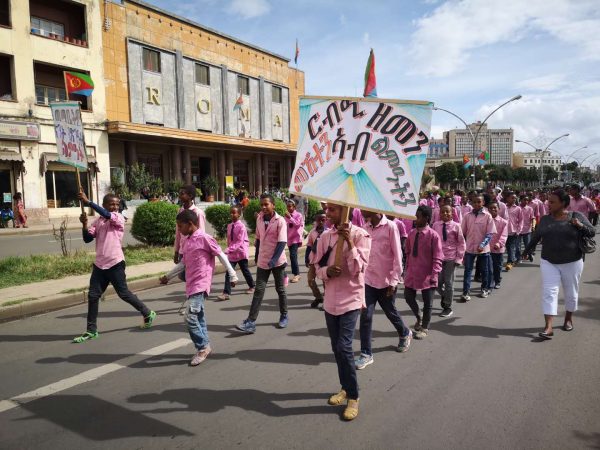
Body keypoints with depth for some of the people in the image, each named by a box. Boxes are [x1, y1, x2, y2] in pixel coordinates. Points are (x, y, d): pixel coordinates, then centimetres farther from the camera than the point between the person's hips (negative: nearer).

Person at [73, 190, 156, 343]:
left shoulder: (119, 219, -7)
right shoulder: (98, 222, 10)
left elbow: (106, 215, -27)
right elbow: (87, 239, 2)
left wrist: (87, 201, -28)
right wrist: (84, 224, -14)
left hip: (115, 263, -5)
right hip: (99, 264, 6)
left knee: (124, 293, 4)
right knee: (93, 296, 4)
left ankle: (148, 314, 23)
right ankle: (91, 330, 15)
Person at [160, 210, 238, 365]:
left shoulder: (204, 238, -11)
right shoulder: (186, 241, 12)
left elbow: (221, 255, -8)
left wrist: (232, 275, -7)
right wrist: (168, 276, 27)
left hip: (201, 284, -8)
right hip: (191, 285, 8)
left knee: (190, 316, -13)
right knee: (198, 317, 12)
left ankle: (203, 347, 3)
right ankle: (204, 347, 23)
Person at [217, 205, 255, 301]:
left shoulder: (241, 226, -17)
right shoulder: (229, 226, 3)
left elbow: (239, 241, -24)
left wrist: (229, 249, -32)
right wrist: (229, 250, 16)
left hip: (241, 252, -5)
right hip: (232, 253, 5)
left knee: (245, 271, 13)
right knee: (228, 273, -4)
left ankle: (252, 287, 36)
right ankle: (226, 293, -5)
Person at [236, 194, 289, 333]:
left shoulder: (280, 221, -13)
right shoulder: (259, 219, 4)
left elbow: (282, 242, -19)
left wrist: (274, 259, -29)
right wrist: (256, 256, 17)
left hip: (277, 261, -4)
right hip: (262, 261, 4)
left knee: (280, 289, 11)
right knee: (259, 290, 0)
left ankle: (284, 316, 28)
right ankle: (251, 322, -3)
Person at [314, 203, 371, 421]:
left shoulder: (360, 235, -10)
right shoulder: (325, 236, 4)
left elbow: (358, 269, -16)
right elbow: (318, 268, 6)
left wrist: (350, 243, -24)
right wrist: (327, 271, -16)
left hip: (350, 299, -5)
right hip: (331, 299, 5)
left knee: (344, 347, -12)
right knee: (337, 347, 14)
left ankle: (353, 396, 5)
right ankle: (345, 387, 33)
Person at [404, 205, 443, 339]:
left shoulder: (433, 235, -15)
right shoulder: (412, 233, 2)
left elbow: (437, 258, -14)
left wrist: (434, 275, -20)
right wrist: (407, 268, 10)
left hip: (427, 275, -5)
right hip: (412, 273, 5)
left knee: (427, 303, 8)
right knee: (408, 297, 12)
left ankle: (424, 328, 27)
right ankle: (419, 318, 39)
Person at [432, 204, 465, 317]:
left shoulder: (455, 226, -6)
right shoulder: (435, 225, 0)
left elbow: (461, 243, -2)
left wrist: (459, 258, -5)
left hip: (451, 258, -2)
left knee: (448, 282, 4)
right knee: (437, 282, 5)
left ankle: (448, 307, 17)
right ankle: (445, 297, 35)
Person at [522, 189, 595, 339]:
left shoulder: (576, 216, -3)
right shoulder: (545, 219, 4)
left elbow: (592, 232, -1)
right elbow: (536, 237, 14)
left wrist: (580, 226, -20)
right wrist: (527, 251, 19)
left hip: (572, 262, -1)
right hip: (549, 263, 1)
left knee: (571, 293, 14)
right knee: (549, 293, -8)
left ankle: (569, 318, 37)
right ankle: (548, 327, -10)